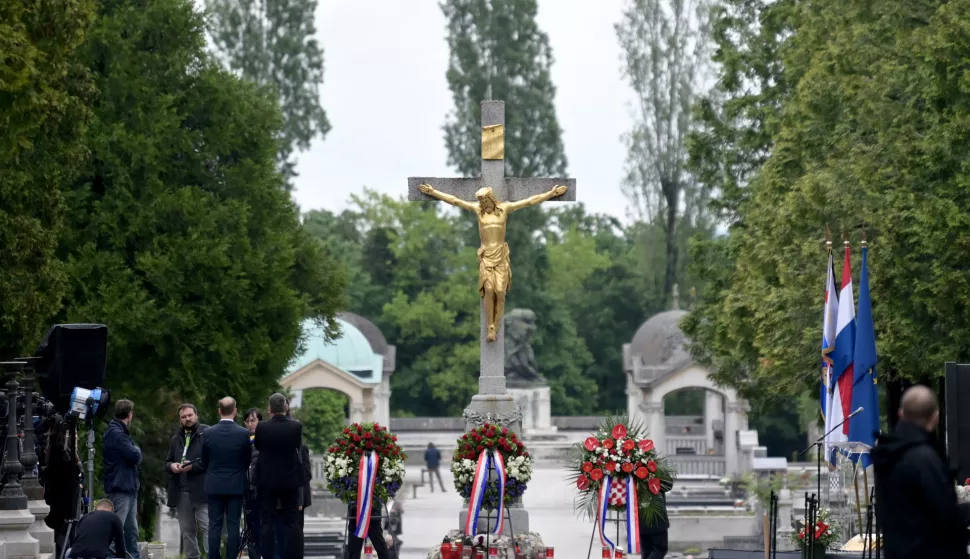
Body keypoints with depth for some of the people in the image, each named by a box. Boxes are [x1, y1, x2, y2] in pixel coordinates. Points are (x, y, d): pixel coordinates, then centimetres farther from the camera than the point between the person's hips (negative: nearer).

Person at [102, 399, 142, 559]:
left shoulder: (120, 431, 17)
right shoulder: (116, 433, -15)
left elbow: (135, 458, 18)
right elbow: (135, 456, -19)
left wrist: (136, 453, -1)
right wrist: (137, 451, 0)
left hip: (128, 487, 10)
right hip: (120, 487, -10)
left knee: (131, 530, 14)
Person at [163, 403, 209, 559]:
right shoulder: (176, 438, 21)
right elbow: (167, 462, 25)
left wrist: (193, 466, -16)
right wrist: (171, 466, 1)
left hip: (201, 490, -6)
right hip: (181, 492, 7)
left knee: (207, 527, -12)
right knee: (187, 531, 8)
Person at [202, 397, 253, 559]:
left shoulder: (208, 433, -6)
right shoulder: (243, 433, -9)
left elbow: (204, 462, 4)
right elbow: (248, 461, 3)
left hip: (214, 485, 1)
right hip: (236, 485, -1)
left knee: (214, 526, 4)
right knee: (233, 525, 2)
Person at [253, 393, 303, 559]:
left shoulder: (261, 428, -11)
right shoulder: (296, 426, -10)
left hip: (267, 480, -1)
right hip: (290, 479, 1)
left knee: (267, 522, 4)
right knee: (291, 522, 6)